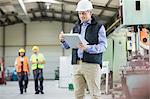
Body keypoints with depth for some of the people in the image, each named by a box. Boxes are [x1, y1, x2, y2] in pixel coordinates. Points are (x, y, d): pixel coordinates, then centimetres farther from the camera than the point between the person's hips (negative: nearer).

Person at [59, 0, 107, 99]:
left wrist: (87, 48, -21)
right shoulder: (76, 28, 19)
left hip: (92, 64, -4)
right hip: (77, 64, 4)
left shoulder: (99, 27, 5)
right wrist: (63, 40, -5)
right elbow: (67, 46, 18)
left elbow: (103, 45, -6)